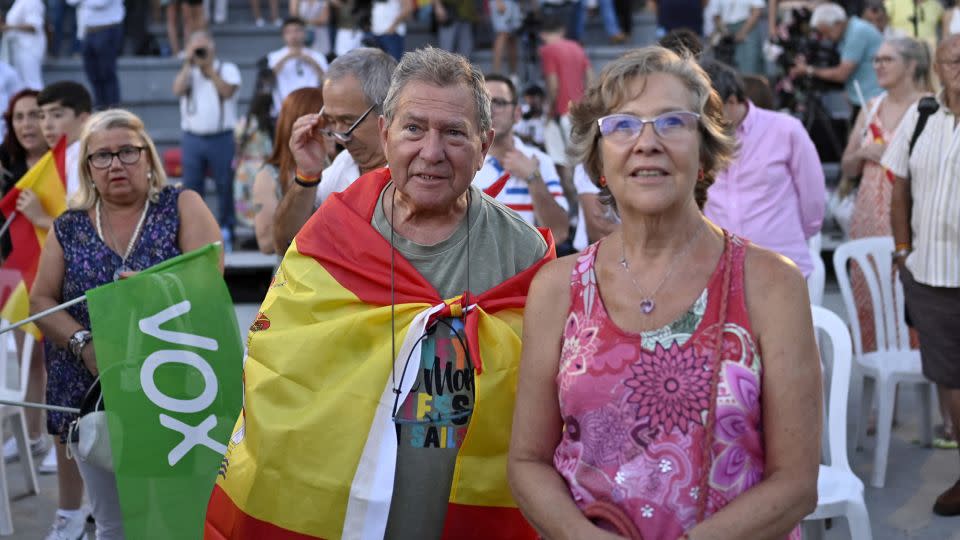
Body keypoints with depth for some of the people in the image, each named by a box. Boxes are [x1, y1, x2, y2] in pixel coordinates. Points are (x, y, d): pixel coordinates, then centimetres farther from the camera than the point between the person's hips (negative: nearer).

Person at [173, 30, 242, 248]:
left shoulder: (227, 69, 5)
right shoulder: (187, 72, 14)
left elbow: (227, 91, -13)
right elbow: (178, 90, -7)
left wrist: (209, 67, -9)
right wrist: (188, 64, -6)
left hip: (221, 138, -2)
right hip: (192, 138, 3)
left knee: (226, 187, 0)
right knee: (191, 188, 3)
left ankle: (225, 233, 8)